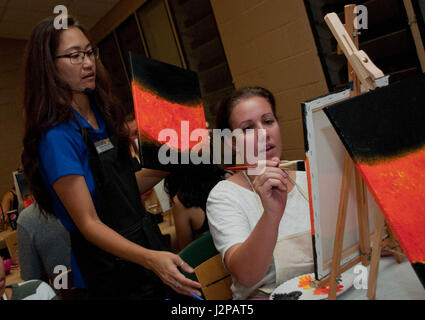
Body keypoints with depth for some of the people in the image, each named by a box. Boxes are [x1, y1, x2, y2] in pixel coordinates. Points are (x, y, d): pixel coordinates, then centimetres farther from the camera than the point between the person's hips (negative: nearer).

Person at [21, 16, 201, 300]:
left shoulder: (102, 116, 4)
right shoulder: (57, 135, -19)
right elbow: (88, 224, -21)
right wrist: (150, 259, -33)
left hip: (148, 242, 7)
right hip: (111, 272, -7)